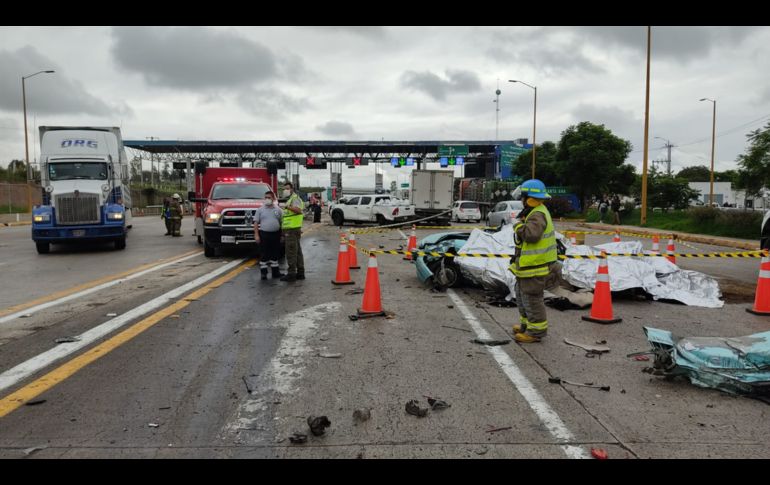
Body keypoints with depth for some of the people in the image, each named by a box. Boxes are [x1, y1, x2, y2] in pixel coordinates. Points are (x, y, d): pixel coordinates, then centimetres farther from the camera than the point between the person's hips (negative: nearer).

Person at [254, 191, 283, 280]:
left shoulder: (278, 210, 8)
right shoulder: (260, 210, 3)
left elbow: (282, 222, 11)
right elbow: (256, 222, 0)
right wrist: (256, 235, -8)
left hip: (276, 234, 3)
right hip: (264, 234, -2)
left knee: (275, 254, 10)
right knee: (263, 255, -1)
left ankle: (275, 272, 19)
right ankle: (263, 272, 5)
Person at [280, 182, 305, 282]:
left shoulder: (295, 198, -10)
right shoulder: (291, 199, 24)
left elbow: (298, 210, -29)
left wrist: (288, 207, -36)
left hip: (292, 229, -11)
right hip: (292, 229, 11)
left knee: (291, 252, -10)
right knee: (297, 251, 12)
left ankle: (291, 274, -8)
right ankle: (300, 273, 18)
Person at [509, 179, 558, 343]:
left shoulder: (538, 215, -20)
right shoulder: (536, 212, 14)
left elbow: (531, 235, -36)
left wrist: (519, 226, -19)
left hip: (535, 266, -11)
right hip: (528, 263, 11)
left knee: (531, 298, -2)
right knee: (522, 295, 21)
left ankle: (536, 330, 7)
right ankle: (527, 323, 33)